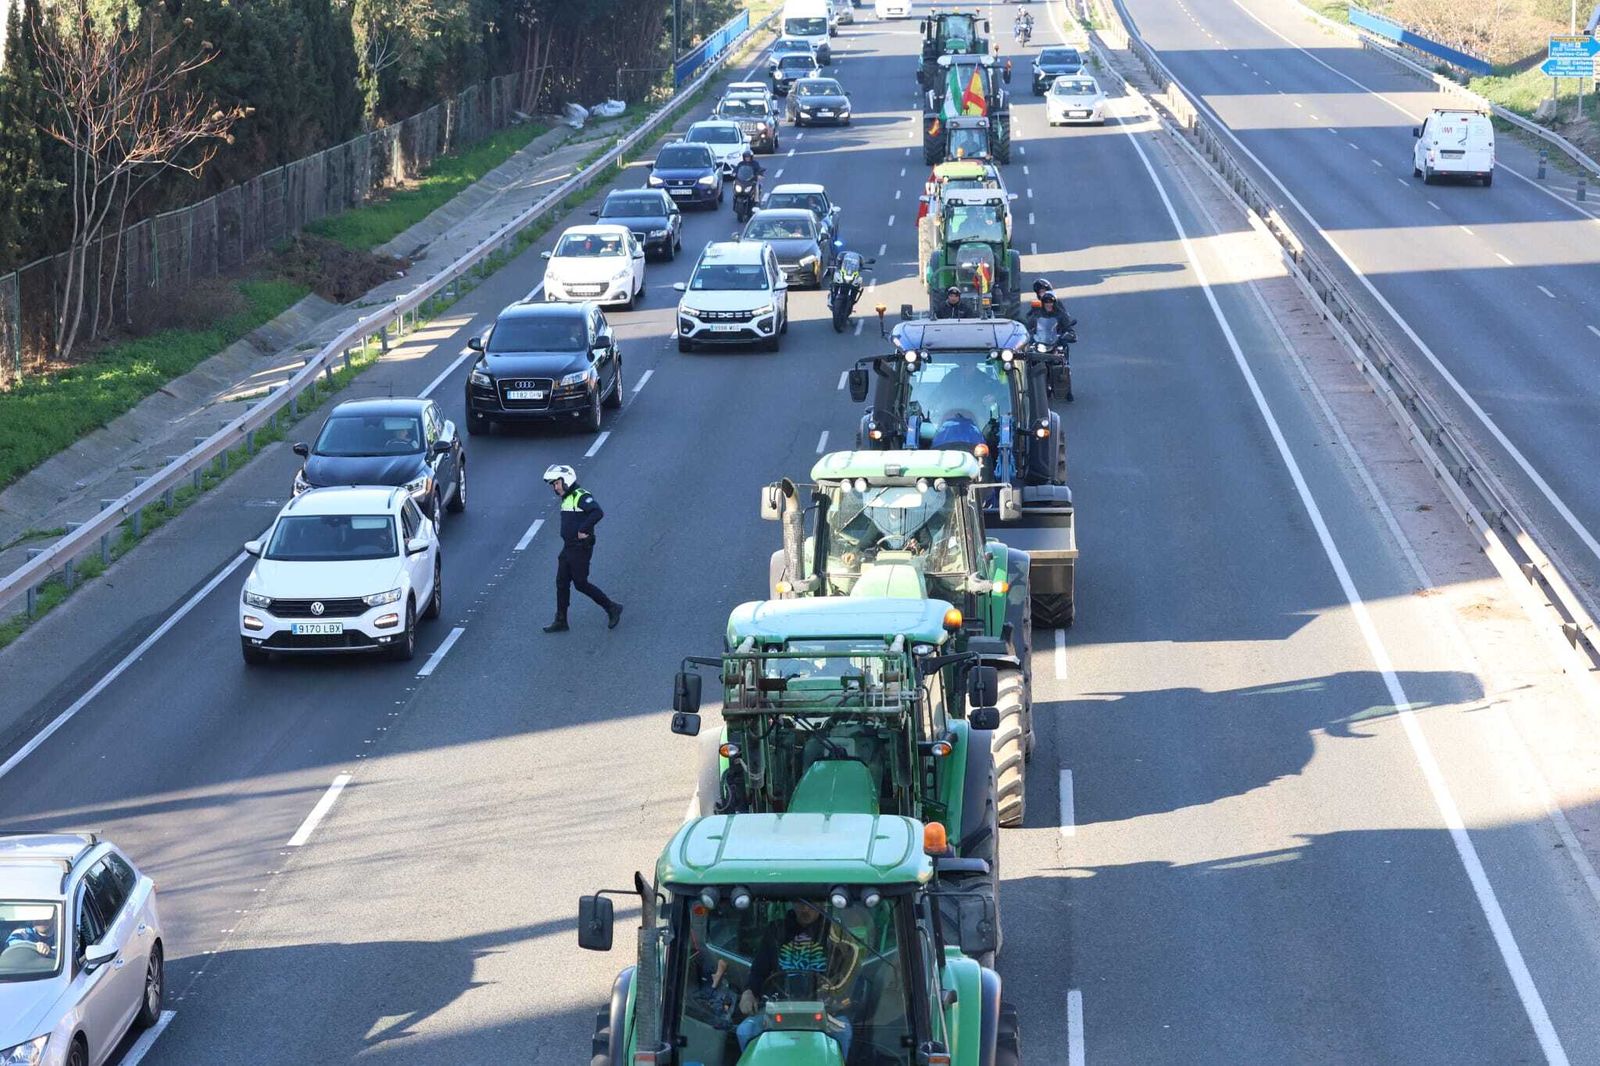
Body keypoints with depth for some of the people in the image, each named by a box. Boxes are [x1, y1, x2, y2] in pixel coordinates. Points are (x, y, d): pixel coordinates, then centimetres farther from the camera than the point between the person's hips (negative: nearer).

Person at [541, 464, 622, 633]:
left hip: (581, 548, -9)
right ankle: (560, 621, 15)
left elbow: (598, 513, -30)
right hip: (568, 548, 9)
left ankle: (612, 608, 10)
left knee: (581, 583, -4)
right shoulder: (566, 499, 14)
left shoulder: (581, 497, -16)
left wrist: (583, 530, -26)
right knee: (562, 583, 8)